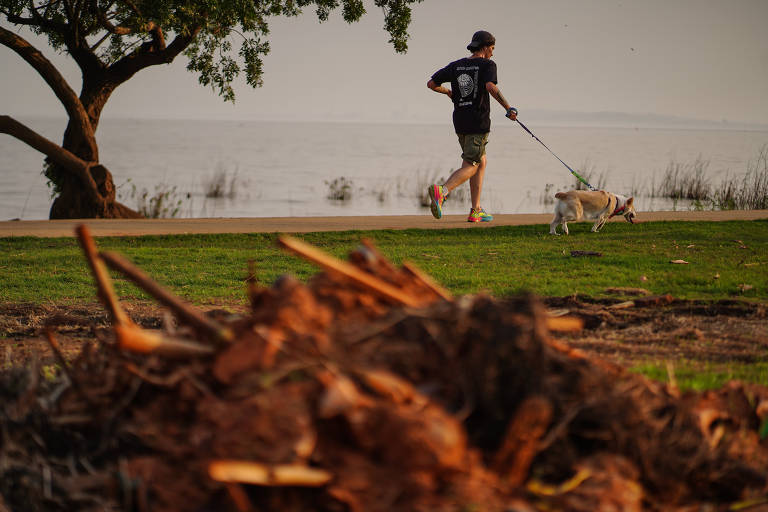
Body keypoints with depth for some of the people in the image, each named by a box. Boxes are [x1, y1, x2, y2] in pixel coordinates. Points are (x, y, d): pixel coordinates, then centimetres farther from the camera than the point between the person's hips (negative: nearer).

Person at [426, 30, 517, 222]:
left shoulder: (456, 66, 11)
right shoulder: (487, 65, -5)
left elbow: (431, 83, 10)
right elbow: (491, 87, -24)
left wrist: (447, 91, 29)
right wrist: (509, 109, -19)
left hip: (460, 121, 7)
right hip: (479, 122, -7)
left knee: (481, 162, 19)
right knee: (469, 167, -8)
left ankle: (476, 211, 15)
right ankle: (441, 191, -35)